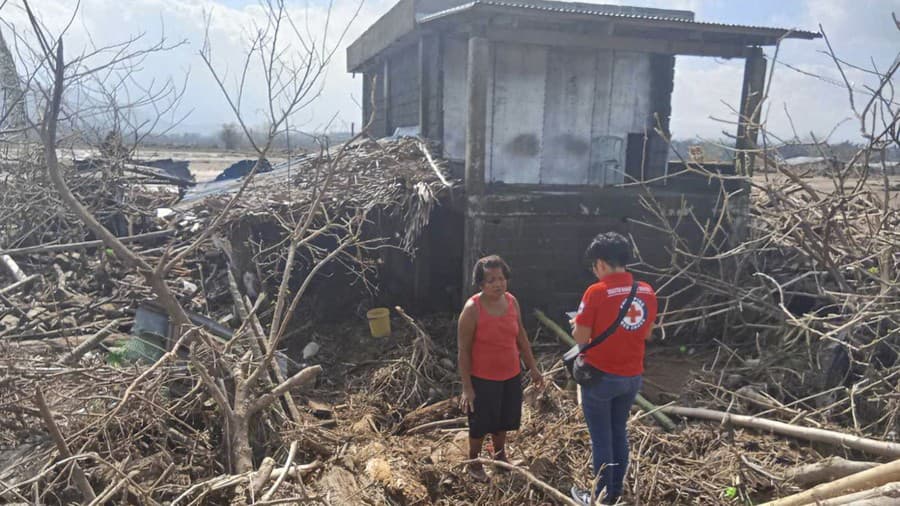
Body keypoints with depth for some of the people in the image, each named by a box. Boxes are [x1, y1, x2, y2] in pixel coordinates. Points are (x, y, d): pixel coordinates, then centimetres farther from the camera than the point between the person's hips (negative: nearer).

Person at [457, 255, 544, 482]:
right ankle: (474, 464, 36)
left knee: (503, 420, 23)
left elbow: (520, 336, 7)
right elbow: (464, 350, -18)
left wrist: (532, 367, 9)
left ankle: (500, 456, 48)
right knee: (480, 424, 13)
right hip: (483, 379, -5)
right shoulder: (472, 309, -23)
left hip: (511, 375, 5)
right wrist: (467, 388, -18)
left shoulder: (512, 301, -5)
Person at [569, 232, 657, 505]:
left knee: (601, 439, 8)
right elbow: (646, 333, 11)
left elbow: (581, 338, -15)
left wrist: (578, 323, 5)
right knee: (619, 433, 21)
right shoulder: (647, 291, 0)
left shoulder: (597, 292, -19)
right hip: (632, 377, 6)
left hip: (601, 376, -6)